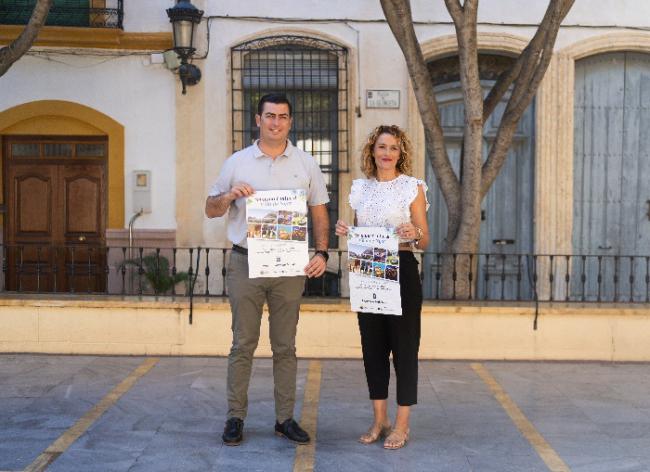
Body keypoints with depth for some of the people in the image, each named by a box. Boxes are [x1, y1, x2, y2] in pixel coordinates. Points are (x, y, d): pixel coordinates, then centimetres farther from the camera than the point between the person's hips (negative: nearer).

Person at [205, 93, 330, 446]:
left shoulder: (306, 164, 8)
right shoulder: (237, 163, 6)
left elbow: (319, 212, 9)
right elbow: (210, 210, 9)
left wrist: (321, 252, -6)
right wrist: (230, 196, -12)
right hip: (245, 263, -1)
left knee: (285, 346, 7)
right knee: (243, 344, 3)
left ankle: (285, 418, 15)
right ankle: (235, 417, 11)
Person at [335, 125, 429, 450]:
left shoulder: (413, 187, -2)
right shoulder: (360, 187, 10)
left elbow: (424, 242, -2)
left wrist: (414, 236, -24)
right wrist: (344, 231, -3)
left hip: (402, 272, -4)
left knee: (403, 345, 1)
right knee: (372, 345, 9)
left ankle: (401, 425, 11)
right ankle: (379, 420, 22)